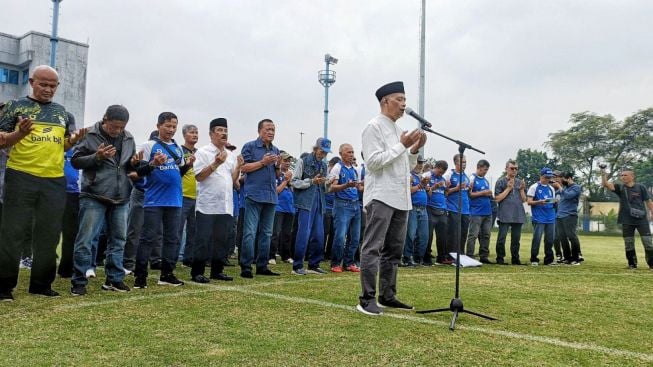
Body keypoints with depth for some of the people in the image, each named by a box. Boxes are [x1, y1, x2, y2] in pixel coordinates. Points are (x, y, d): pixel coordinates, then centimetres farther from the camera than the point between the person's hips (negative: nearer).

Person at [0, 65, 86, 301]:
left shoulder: (62, 113, 16)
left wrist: (75, 139, -4)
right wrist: (19, 134, -20)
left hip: (55, 180, 4)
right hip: (21, 177, -4)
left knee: (49, 234, 7)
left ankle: (41, 284, 18)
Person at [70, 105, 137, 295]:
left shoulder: (128, 138, 10)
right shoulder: (90, 135, -5)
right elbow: (75, 161, -4)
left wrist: (133, 163, -4)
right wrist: (97, 157, -19)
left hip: (121, 198, 5)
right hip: (94, 197, -5)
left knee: (118, 240, 10)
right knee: (85, 240, -2)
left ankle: (114, 279, 20)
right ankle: (79, 281, 8)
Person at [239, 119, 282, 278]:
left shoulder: (275, 150, 18)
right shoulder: (250, 146, -1)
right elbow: (243, 168, -9)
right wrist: (263, 162, -13)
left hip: (271, 196, 7)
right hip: (254, 195, -6)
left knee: (266, 233, 9)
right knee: (250, 232, -8)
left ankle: (262, 266, 16)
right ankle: (246, 267, -4)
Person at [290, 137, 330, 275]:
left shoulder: (324, 165, 17)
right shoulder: (303, 161, 0)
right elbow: (294, 182, -5)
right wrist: (312, 181, -14)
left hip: (319, 203, 6)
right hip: (306, 202, -6)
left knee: (319, 236, 6)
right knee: (304, 234, -10)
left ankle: (314, 265, 16)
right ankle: (297, 266, -3)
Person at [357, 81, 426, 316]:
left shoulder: (398, 130, 19)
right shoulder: (374, 127, -4)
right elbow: (373, 162, -15)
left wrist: (415, 149, 5)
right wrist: (402, 145, -14)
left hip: (400, 198, 9)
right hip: (381, 197, -9)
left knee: (393, 250, 11)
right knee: (373, 248, -7)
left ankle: (387, 296, 20)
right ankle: (367, 299, -3)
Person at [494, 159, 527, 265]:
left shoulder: (520, 182, 15)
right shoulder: (500, 182, 2)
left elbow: (524, 200, 14)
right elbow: (497, 199, -6)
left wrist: (522, 189, -2)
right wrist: (508, 188, -8)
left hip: (518, 215, 4)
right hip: (505, 215, -4)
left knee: (516, 239, 9)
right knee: (502, 238, -4)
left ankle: (515, 259, 16)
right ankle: (500, 259, 2)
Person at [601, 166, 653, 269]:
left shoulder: (640, 187, -1)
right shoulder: (620, 187, 2)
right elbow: (605, 184, -13)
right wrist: (603, 171, -27)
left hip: (642, 219, -2)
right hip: (627, 221, 2)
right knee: (628, 244, 7)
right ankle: (632, 264, 19)